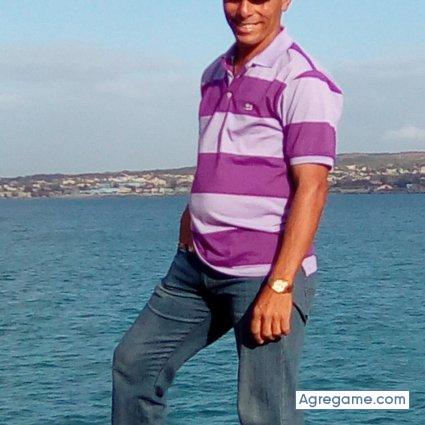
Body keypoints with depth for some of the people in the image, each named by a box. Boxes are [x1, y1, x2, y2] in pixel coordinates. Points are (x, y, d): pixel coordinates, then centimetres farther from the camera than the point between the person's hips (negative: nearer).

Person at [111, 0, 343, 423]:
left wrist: (280, 286, -23)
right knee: (135, 361, 14)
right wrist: (187, 237, 16)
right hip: (197, 266, 8)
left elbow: (312, 186, -17)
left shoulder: (302, 81, -10)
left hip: (267, 272, -8)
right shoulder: (214, 75, 15)